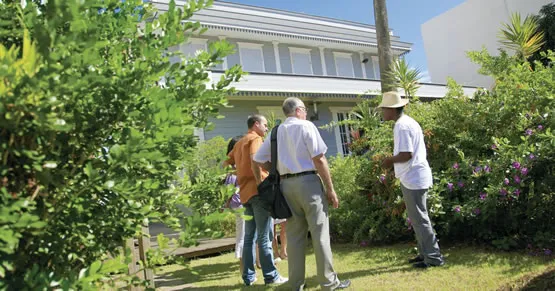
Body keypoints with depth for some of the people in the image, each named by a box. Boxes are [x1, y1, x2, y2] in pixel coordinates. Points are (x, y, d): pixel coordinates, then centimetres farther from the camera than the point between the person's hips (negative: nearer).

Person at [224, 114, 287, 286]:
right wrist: (261, 184, -21)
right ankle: (271, 276, 2)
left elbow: (226, 164, 24)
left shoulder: (239, 143, 22)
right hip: (258, 191, -8)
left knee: (249, 236, 11)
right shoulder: (255, 139, -3)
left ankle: (249, 277, 15)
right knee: (265, 237, -4)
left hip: (245, 193, 8)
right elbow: (254, 162, -20)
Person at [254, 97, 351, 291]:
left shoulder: (276, 132, 12)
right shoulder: (306, 126, -4)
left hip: (286, 185, 6)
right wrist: (330, 189, -6)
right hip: (308, 182, -5)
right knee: (320, 233, 1)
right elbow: (319, 159, -9)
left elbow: (259, 160, 10)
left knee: (294, 235, 10)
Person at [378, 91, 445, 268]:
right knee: (418, 218, 17)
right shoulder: (408, 122, 14)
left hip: (413, 178, -11)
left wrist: (390, 160, -8)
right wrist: (393, 160, 14)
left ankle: (434, 257, 7)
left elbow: (406, 154, -24)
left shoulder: (401, 126, -18)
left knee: (419, 219, -2)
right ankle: (425, 253, 26)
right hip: (416, 176, 11)